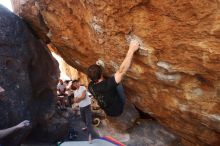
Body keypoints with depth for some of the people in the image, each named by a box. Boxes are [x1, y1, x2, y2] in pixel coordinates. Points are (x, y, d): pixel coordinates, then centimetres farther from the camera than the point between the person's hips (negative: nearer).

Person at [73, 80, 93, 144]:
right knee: (83, 119, 24)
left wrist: (78, 98, -7)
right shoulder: (75, 92, 11)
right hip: (81, 107, 8)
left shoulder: (83, 87, -10)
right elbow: (75, 101, 3)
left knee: (88, 120, -8)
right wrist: (80, 98, -16)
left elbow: (83, 96, -21)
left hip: (87, 106, -7)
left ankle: (90, 135, -6)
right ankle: (87, 127, 51)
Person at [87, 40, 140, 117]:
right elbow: (122, 71, -47)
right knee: (117, 83, -4)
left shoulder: (90, 86, -18)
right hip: (118, 110, -5)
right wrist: (131, 50, -46)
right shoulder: (107, 85, -39)